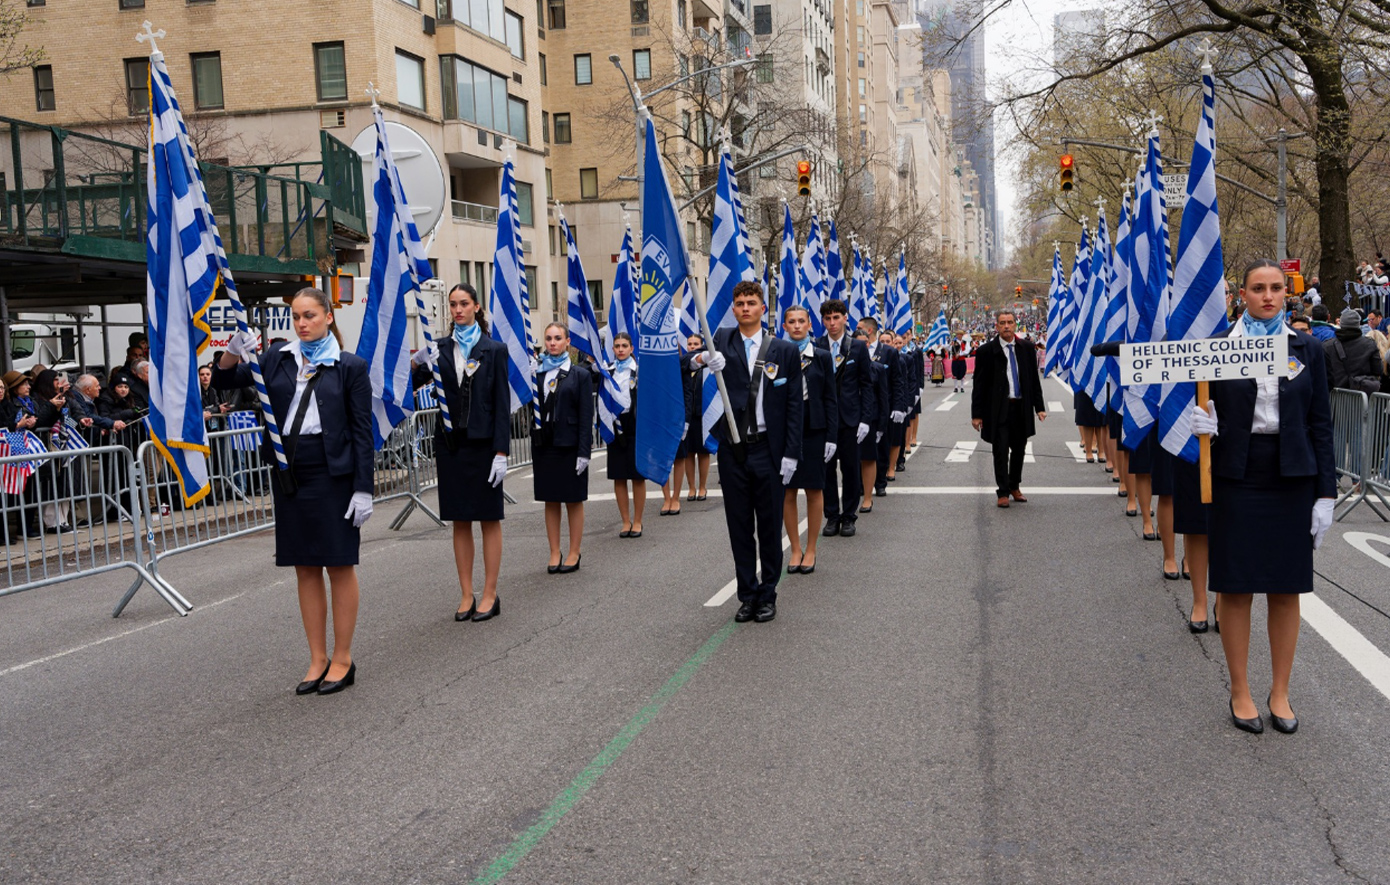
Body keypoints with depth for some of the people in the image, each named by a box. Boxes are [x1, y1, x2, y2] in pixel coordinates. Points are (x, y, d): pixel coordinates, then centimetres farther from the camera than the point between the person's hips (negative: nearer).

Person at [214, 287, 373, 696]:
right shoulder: (277, 358, 9)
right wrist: (233, 354, -15)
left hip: (332, 471, -4)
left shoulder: (350, 366, -2)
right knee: (305, 567, 8)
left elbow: (362, 430, -4)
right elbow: (223, 382, 7)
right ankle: (318, 658, 17)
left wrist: (363, 489, -10)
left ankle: (342, 659, 12)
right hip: (289, 471, 4)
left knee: (339, 565, 2)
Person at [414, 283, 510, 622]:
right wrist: (417, 364, -20)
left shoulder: (494, 349, 0)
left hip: (483, 444, -3)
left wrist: (501, 452, -10)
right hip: (450, 444, 3)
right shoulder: (439, 349, 7)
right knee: (460, 521, 7)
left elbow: (502, 403, -4)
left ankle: (490, 595, 10)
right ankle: (466, 595, 14)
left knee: (489, 519, 3)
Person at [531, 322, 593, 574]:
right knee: (550, 501, 7)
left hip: (569, 445, -3)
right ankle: (554, 553, 14)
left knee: (573, 501, 4)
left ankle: (574, 553, 12)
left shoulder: (580, 375, -1)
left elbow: (586, 415, -6)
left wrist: (584, 451, -11)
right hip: (543, 444, 3)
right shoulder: (537, 373, 9)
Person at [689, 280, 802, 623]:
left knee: (770, 527, 7)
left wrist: (790, 454, -7)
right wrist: (703, 360, -34)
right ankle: (747, 595, 20)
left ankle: (767, 596, 19)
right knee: (739, 528, 9)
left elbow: (793, 406, -1)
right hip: (732, 451, 1)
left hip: (768, 451, -1)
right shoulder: (722, 341, 5)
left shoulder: (785, 351, 1)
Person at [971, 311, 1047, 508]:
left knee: (1018, 449, 13)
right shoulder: (986, 351, -4)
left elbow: (1034, 379, 10)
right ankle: (1003, 492, 5)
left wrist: (1039, 407, 5)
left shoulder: (1026, 348, 6)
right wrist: (977, 414, -6)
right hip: (998, 409, -3)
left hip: (1022, 408, 4)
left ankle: (1015, 487, 28)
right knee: (1001, 451, -3)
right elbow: (979, 385, -3)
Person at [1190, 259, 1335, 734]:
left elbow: (1321, 424, 5)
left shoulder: (1307, 350, 5)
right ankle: (1240, 692, 16)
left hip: (1291, 479, 2)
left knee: (1286, 589, 7)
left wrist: (1325, 494, 0)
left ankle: (1280, 693, 20)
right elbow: (1204, 411, 7)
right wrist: (1202, 422, -18)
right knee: (1236, 588, 2)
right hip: (1237, 477, -1)